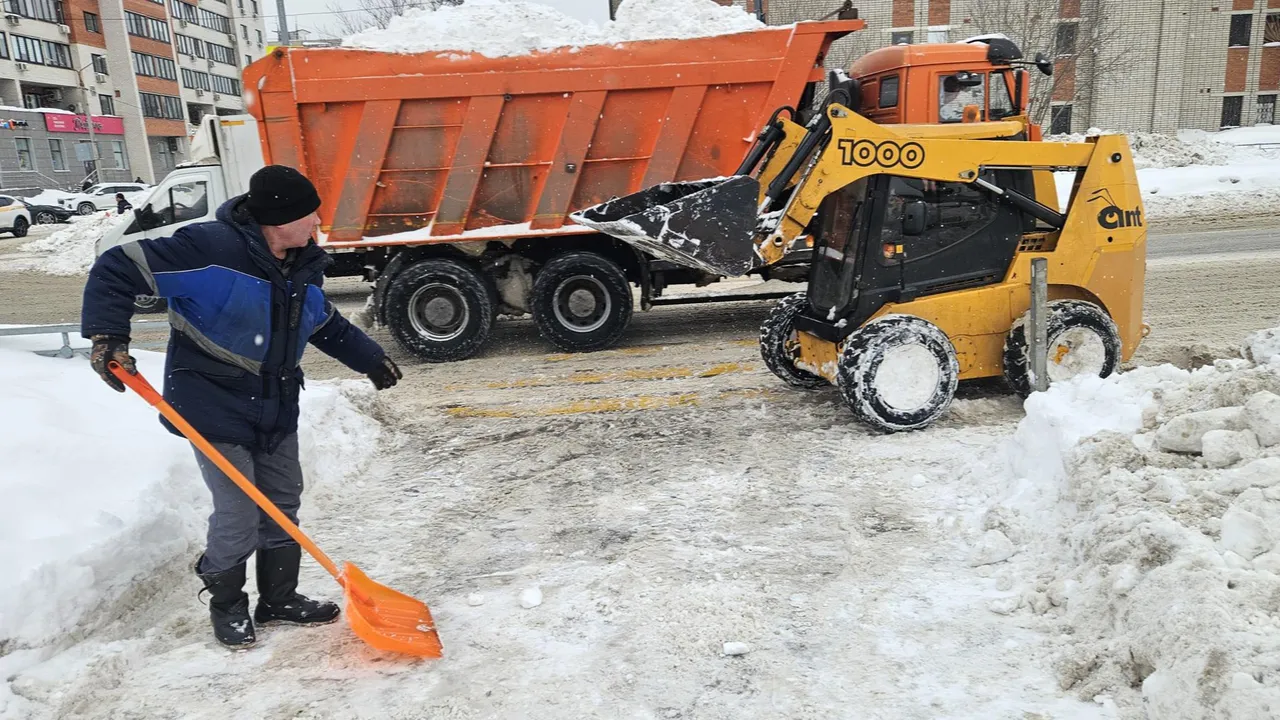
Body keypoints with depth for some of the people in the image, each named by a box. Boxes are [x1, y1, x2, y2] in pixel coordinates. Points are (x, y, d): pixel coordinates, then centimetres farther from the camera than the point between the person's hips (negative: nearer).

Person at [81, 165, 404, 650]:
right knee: (239, 518, -3)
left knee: (283, 506, 15)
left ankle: (279, 599, 33)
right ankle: (226, 605, 24)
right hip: (216, 413, -7)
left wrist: (369, 359, 16)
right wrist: (107, 335, -27)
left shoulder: (304, 267, 1)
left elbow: (327, 325, 18)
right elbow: (115, 271, -19)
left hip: (276, 411, 7)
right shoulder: (209, 247, -23)